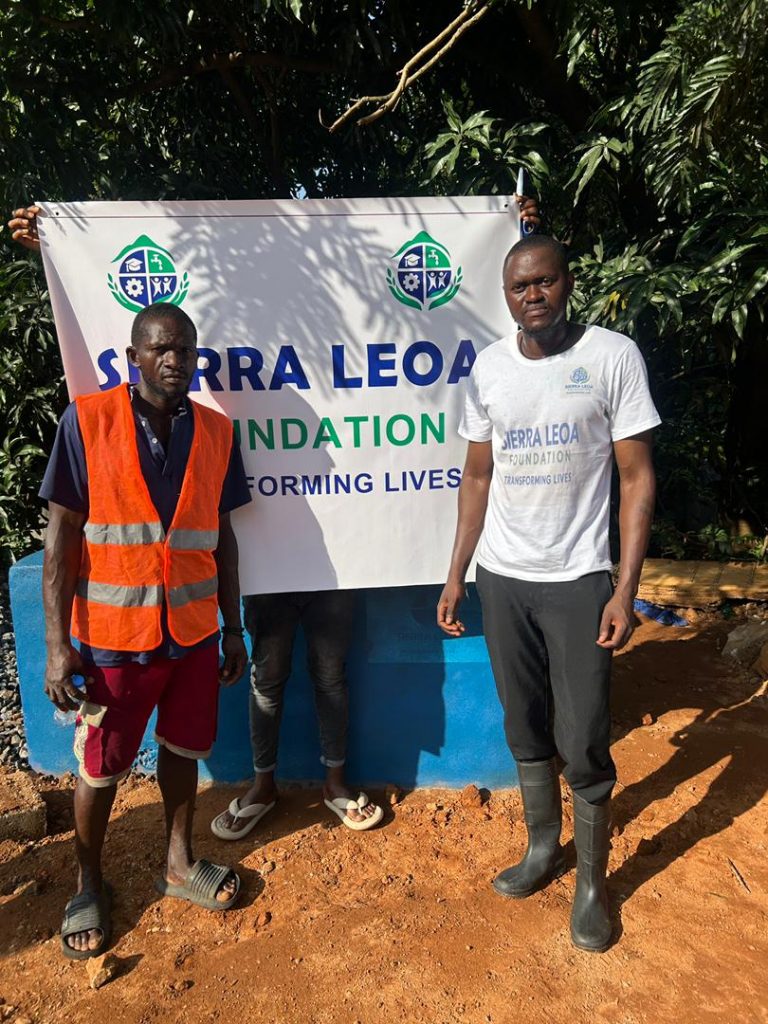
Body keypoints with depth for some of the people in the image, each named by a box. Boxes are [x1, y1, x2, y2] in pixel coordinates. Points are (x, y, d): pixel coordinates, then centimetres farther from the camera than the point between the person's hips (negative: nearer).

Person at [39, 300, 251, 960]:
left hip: (193, 632, 3)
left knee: (183, 748, 18)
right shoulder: (87, 421, -9)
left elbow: (222, 536, 6)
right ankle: (89, 885, 38)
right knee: (100, 766, 13)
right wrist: (58, 644, -11)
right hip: (112, 634, -3)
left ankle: (180, 863, 41)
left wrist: (234, 627, 8)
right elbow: (61, 536, -8)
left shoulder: (217, 432, 0)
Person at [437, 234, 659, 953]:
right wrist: (456, 574, 5)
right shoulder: (488, 367, 4)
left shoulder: (612, 356, -6)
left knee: (583, 743, 3)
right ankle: (542, 846, 36)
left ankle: (591, 879, 26)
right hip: (501, 578, 4)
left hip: (577, 579, -3)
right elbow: (478, 477, 9)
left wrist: (625, 589, -13)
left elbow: (637, 478, -6)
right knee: (525, 728, 15)